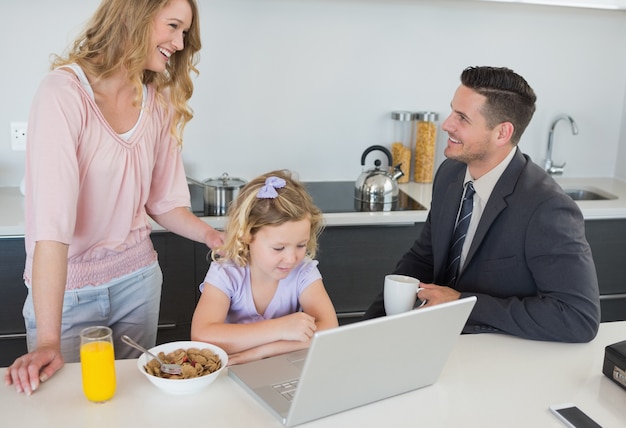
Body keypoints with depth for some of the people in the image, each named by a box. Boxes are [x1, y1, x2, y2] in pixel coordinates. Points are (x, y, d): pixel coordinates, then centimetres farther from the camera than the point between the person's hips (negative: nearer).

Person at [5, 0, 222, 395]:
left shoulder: (161, 101, -2)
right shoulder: (66, 92, -21)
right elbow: (50, 218, -28)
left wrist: (213, 236, -12)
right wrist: (48, 341, -30)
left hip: (137, 278, 5)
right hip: (66, 290, -5)